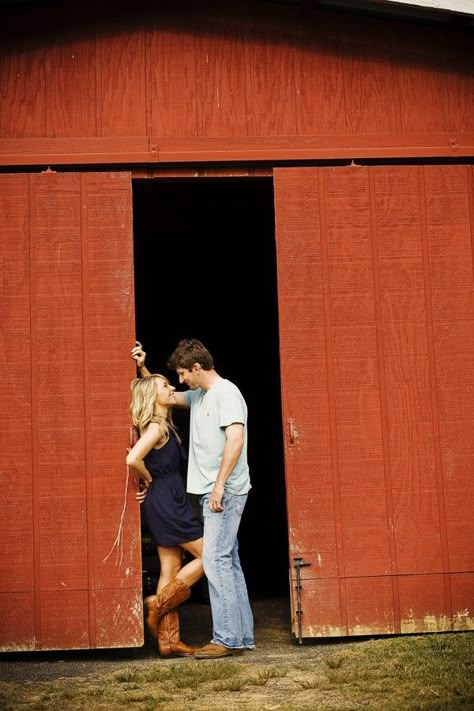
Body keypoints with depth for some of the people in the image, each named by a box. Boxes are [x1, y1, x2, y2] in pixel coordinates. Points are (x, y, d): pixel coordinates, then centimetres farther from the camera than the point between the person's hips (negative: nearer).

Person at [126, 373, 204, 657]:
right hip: (166, 502, -9)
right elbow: (133, 459, -27)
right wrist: (148, 479, -10)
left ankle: (168, 639, 10)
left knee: (171, 570, 8)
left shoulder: (164, 425, 14)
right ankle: (160, 603, 1)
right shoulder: (156, 427, -14)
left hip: (168, 503, 9)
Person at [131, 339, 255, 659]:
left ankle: (227, 638, -8)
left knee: (216, 559, -11)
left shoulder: (226, 393, -11)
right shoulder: (199, 396, 17)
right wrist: (142, 368, 18)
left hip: (226, 491, -10)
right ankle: (242, 636, 14)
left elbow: (235, 440, -21)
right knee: (228, 561, 9)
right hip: (214, 492, 10)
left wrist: (219, 485, -23)